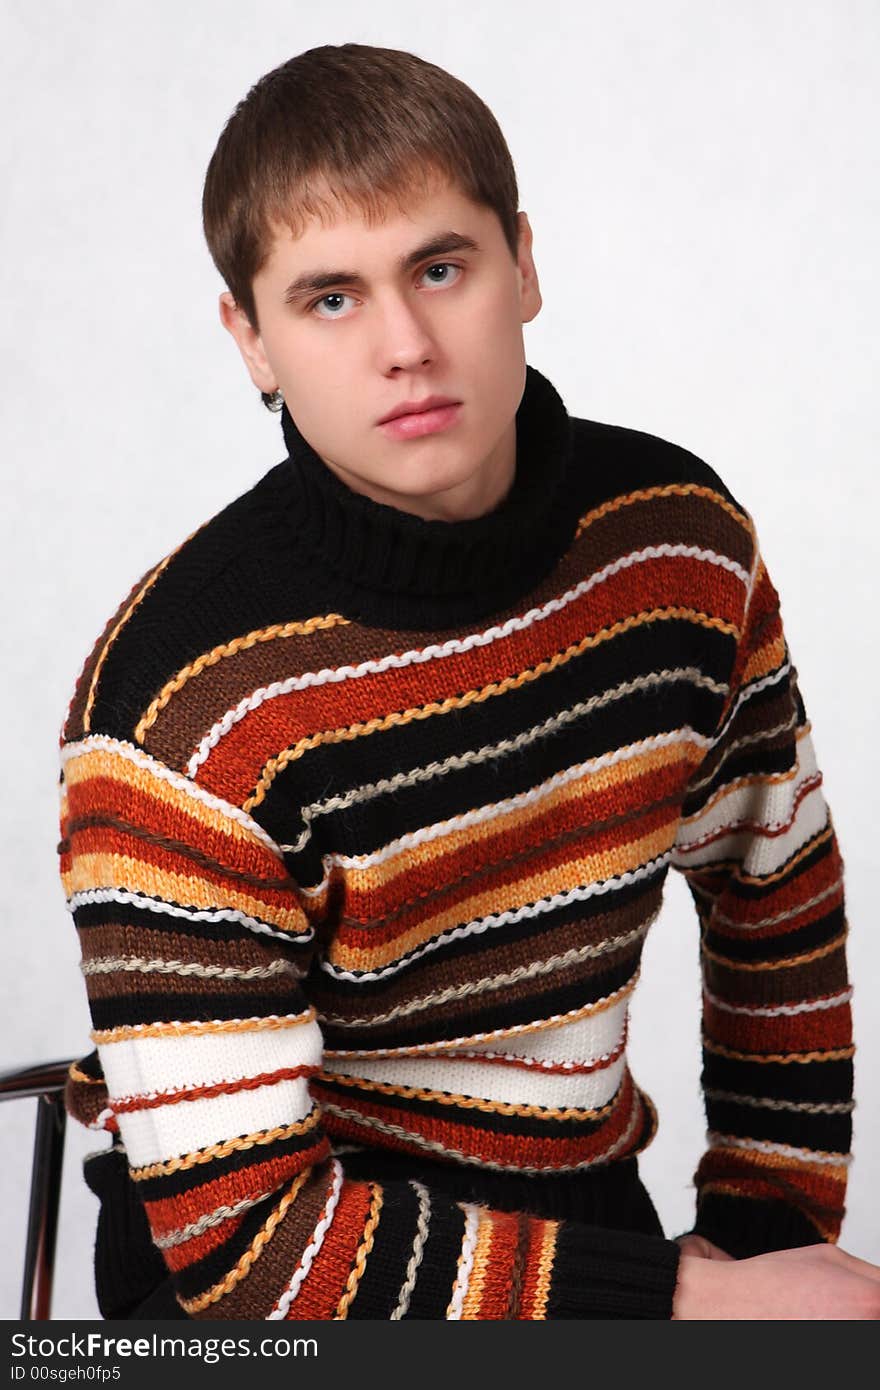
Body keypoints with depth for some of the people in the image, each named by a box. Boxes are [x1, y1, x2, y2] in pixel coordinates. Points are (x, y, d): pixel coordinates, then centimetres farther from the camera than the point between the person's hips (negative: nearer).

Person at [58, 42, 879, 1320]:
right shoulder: (180, 706, -22)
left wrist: (769, 1235, 8)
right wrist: (693, 1303, -21)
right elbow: (236, 1234, -20)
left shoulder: (680, 536, -7)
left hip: (578, 1196, 3)